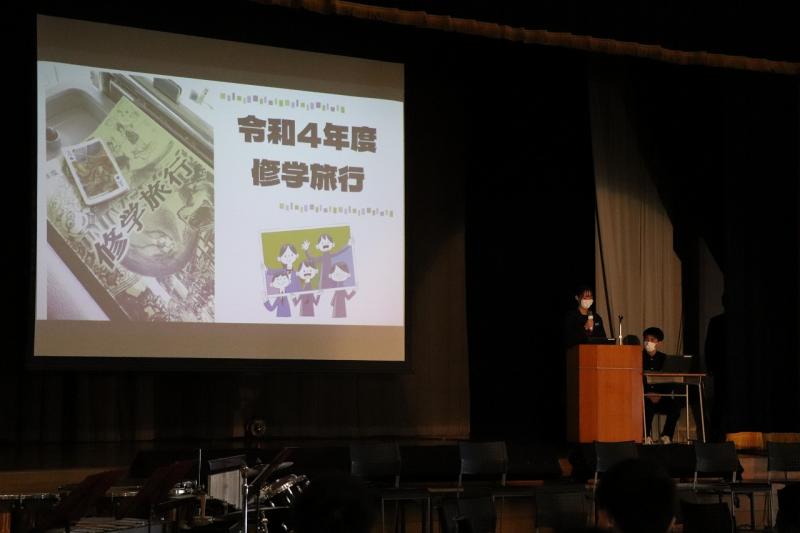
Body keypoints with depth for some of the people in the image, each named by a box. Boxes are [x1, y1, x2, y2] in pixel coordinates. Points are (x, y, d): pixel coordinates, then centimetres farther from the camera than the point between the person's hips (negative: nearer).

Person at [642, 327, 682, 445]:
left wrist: (660, 396, -10)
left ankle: (666, 435, -9)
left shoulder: (664, 358, 10)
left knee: (675, 405, -25)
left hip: (662, 398, 3)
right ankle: (646, 436, -19)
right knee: (648, 406, -36)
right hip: (644, 398, -3)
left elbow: (670, 382, 6)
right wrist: (648, 395, -15)